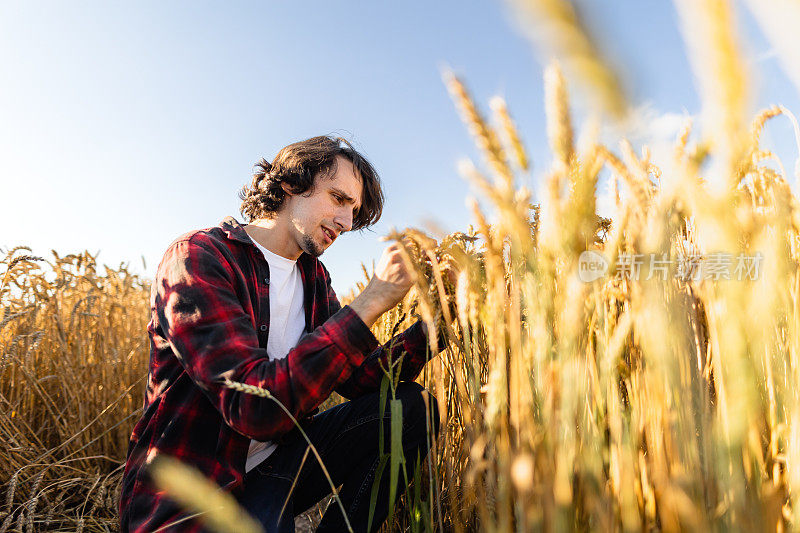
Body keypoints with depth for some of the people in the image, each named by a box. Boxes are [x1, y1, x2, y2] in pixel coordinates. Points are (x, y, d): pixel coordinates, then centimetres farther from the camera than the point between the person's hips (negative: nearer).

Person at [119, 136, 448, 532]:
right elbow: (255, 408, -29)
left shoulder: (313, 277, 7)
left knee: (412, 406, -6)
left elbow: (357, 379, 1)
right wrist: (372, 301, -29)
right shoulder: (197, 257, -17)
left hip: (273, 463, 7)